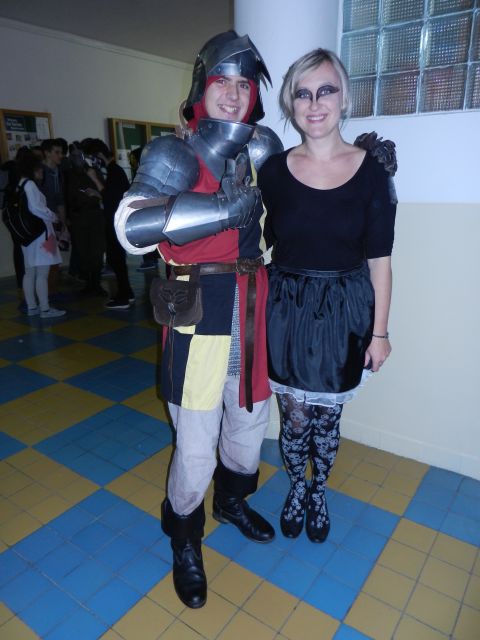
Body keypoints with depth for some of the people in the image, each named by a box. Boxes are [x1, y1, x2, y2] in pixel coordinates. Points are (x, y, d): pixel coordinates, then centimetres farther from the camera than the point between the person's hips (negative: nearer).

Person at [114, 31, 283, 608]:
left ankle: (232, 502, 52)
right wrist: (224, 208, -26)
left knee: (249, 424, 21)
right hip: (199, 320, -5)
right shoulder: (174, 154, -7)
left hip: (251, 318, 6)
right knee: (196, 451, 2)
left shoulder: (265, 149, 8)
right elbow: (131, 227, -23)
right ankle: (185, 542, 34)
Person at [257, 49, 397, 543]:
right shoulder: (274, 170, -1)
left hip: (343, 314, 0)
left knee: (327, 417, 15)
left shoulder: (372, 169, -5)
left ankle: (318, 493, 43)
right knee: (295, 417, 12)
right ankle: (296, 488, 41)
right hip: (286, 312, 1)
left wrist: (379, 331, -2)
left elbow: (379, 260, -3)